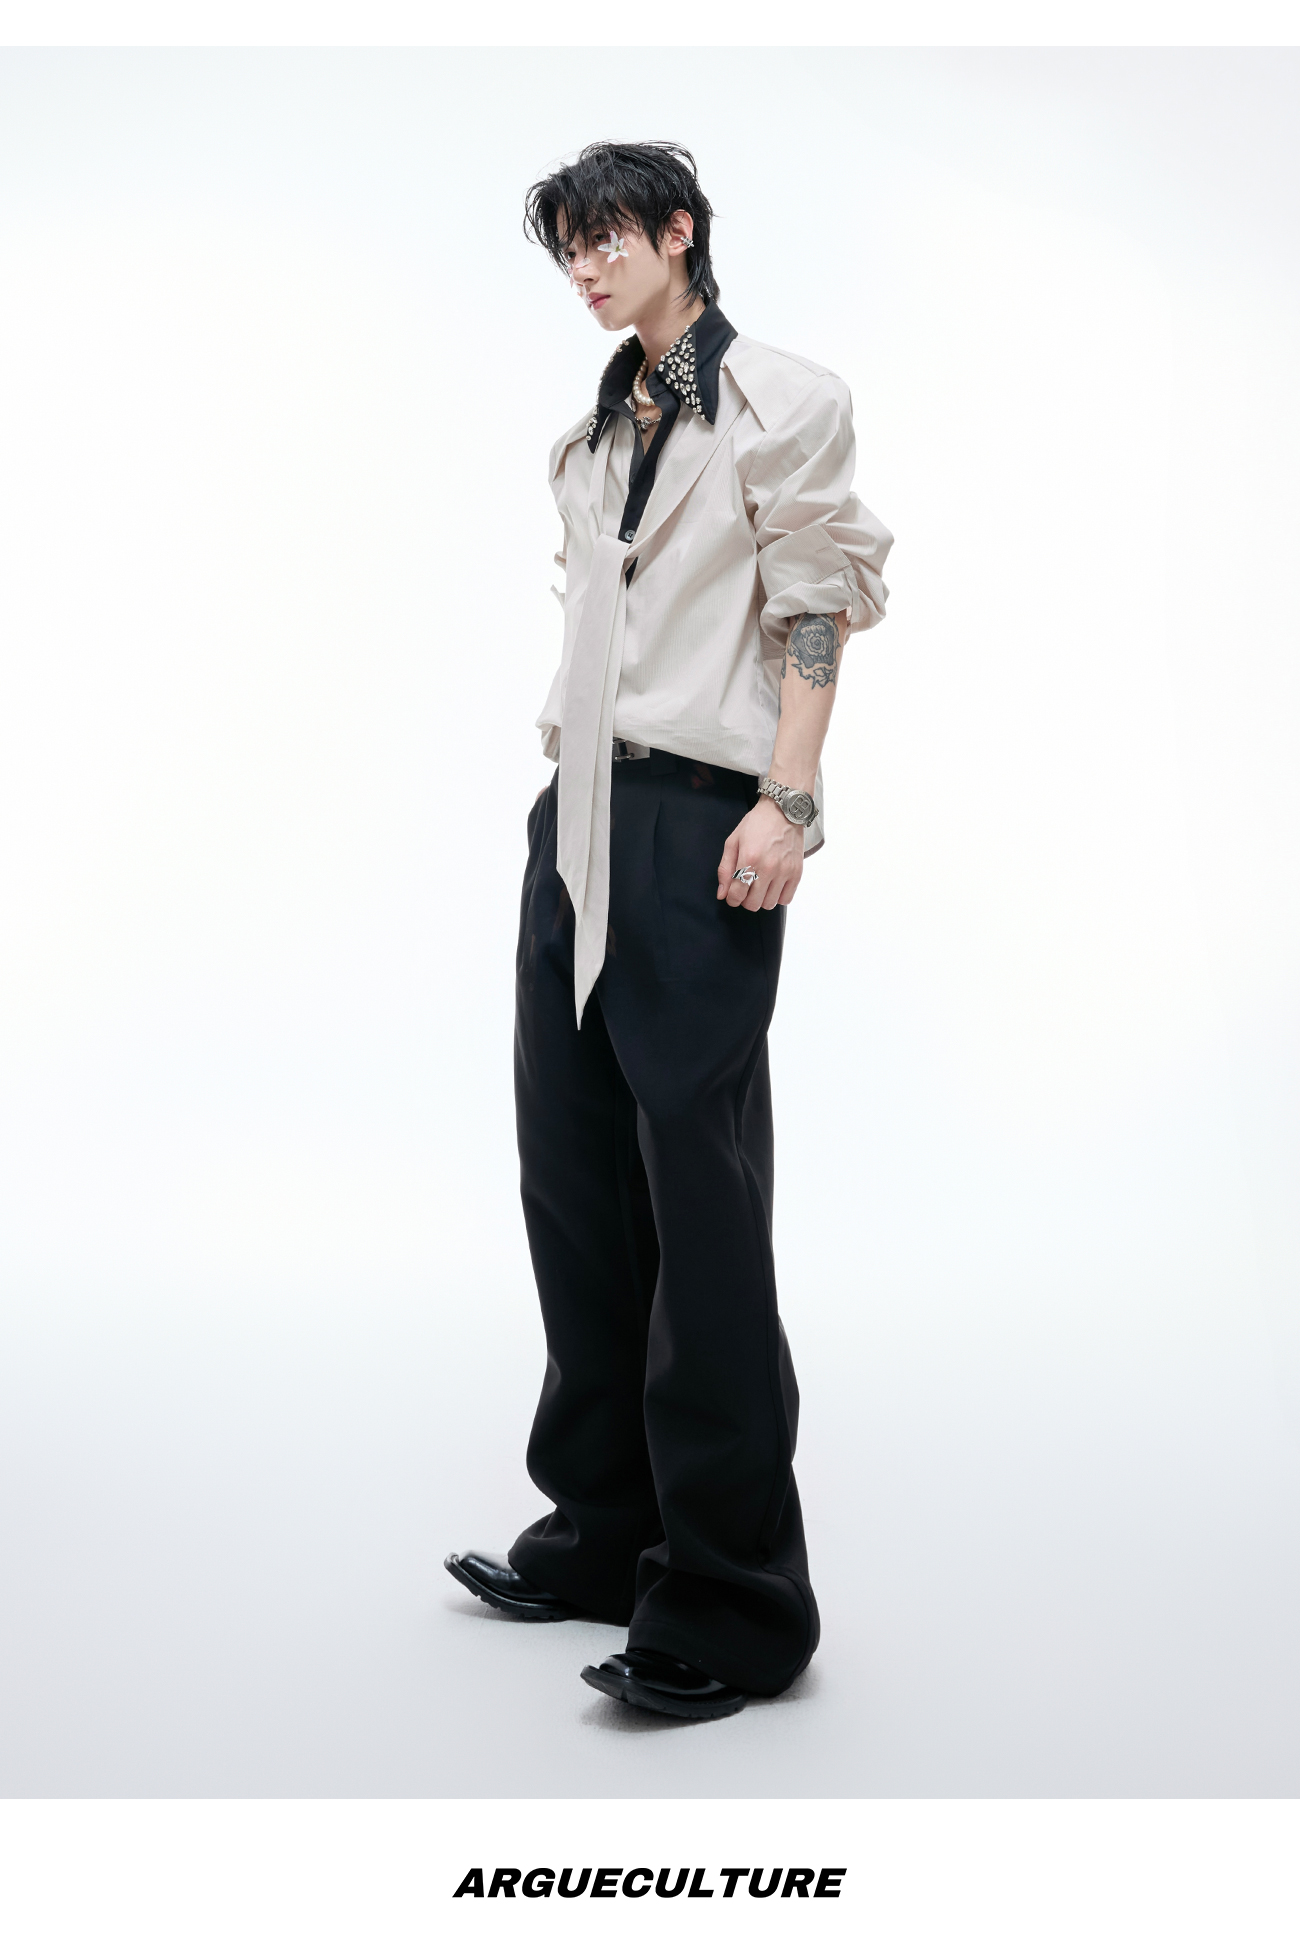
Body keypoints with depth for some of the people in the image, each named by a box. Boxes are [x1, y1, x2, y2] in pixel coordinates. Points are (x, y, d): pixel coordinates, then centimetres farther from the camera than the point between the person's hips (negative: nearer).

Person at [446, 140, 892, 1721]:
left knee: (699, 1194, -8)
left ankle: (731, 1606, 1)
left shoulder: (781, 401, 0)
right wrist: (564, 774, 17)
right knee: (574, 1173, 7)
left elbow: (817, 609, -6)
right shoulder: (592, 435, 21)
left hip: (698, 819, -8)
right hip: (577, 819, 8)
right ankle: (603, 1536, 20)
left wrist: (786, 801, -15)